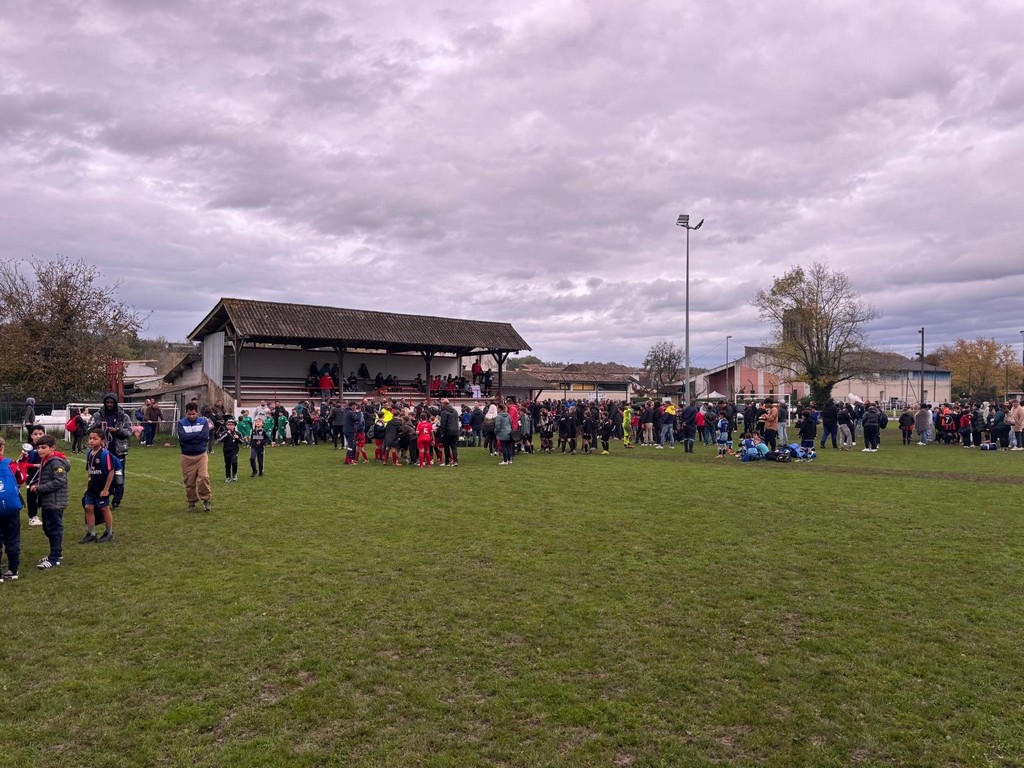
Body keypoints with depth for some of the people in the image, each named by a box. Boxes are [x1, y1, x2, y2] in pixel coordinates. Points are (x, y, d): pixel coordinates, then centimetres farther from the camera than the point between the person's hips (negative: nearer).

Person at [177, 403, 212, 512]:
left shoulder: (203, 421, 0)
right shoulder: (181, 423, 0)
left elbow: (205, 436, -13)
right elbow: (183, 437, -16)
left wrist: (189, 437, -12)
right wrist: (198, 434, -12)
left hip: (201, 455, 0)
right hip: (187, 457, 1)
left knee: (203, 477, -12)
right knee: (189, 481, 5)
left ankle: (206, 499, 5)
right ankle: (191, 502, 19)